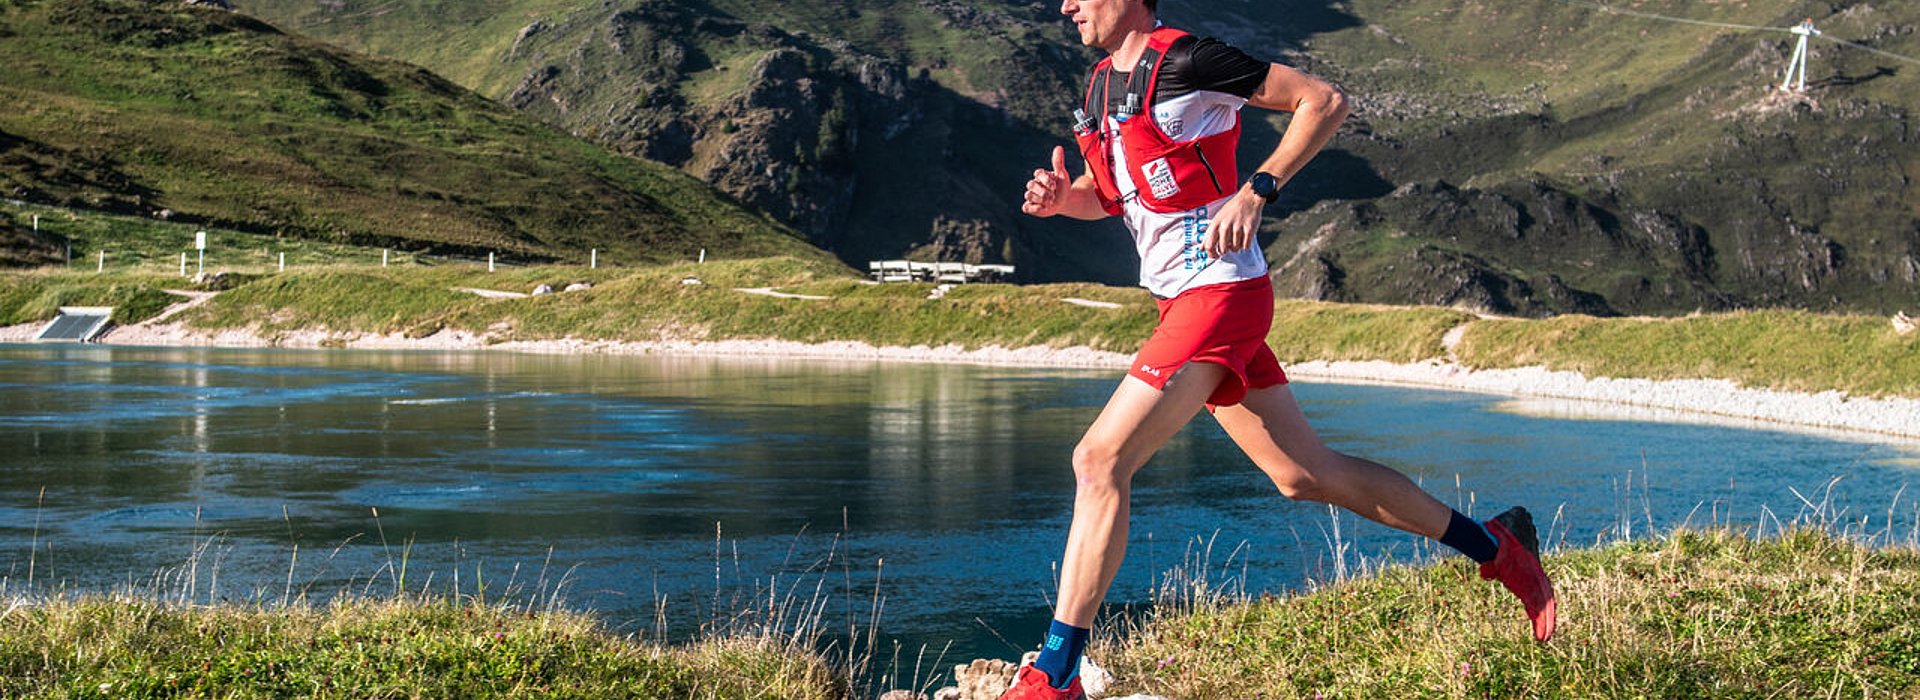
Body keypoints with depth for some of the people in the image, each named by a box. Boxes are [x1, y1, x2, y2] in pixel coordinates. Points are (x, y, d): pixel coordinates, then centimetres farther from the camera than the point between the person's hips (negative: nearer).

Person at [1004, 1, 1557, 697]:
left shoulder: (1182, 60, -12)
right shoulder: (1101, 83, 13)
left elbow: (1324, 99, -11)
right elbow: (1107, 194, 25)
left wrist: (1255, 191, -20)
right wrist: (1061, 196, 2)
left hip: (1220, 295, -10)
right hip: (1184, 302, 10)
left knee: (1100, 459, -16)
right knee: (1305, 474, 13)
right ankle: (1498, 548, 26)